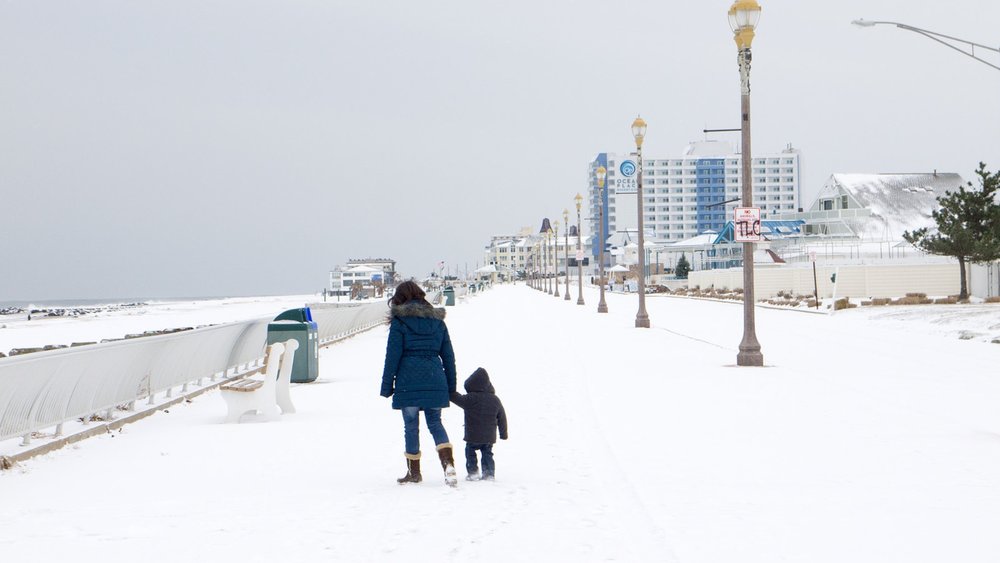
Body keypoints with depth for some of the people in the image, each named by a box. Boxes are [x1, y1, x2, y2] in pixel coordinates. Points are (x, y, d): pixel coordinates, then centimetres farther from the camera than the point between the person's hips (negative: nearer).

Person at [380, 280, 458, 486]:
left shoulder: (400, 321, -1)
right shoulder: (437, 320, 13)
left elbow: (393, 355, -5)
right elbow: (448, 355, 13)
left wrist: (387, 385, 0)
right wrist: (451, 386, 18)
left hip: (408, 381, -4)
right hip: (435, 381, 4)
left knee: (411, 426, 6)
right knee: (435, 423, 11)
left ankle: (414, 471, 14)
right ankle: (448, 463, -10)